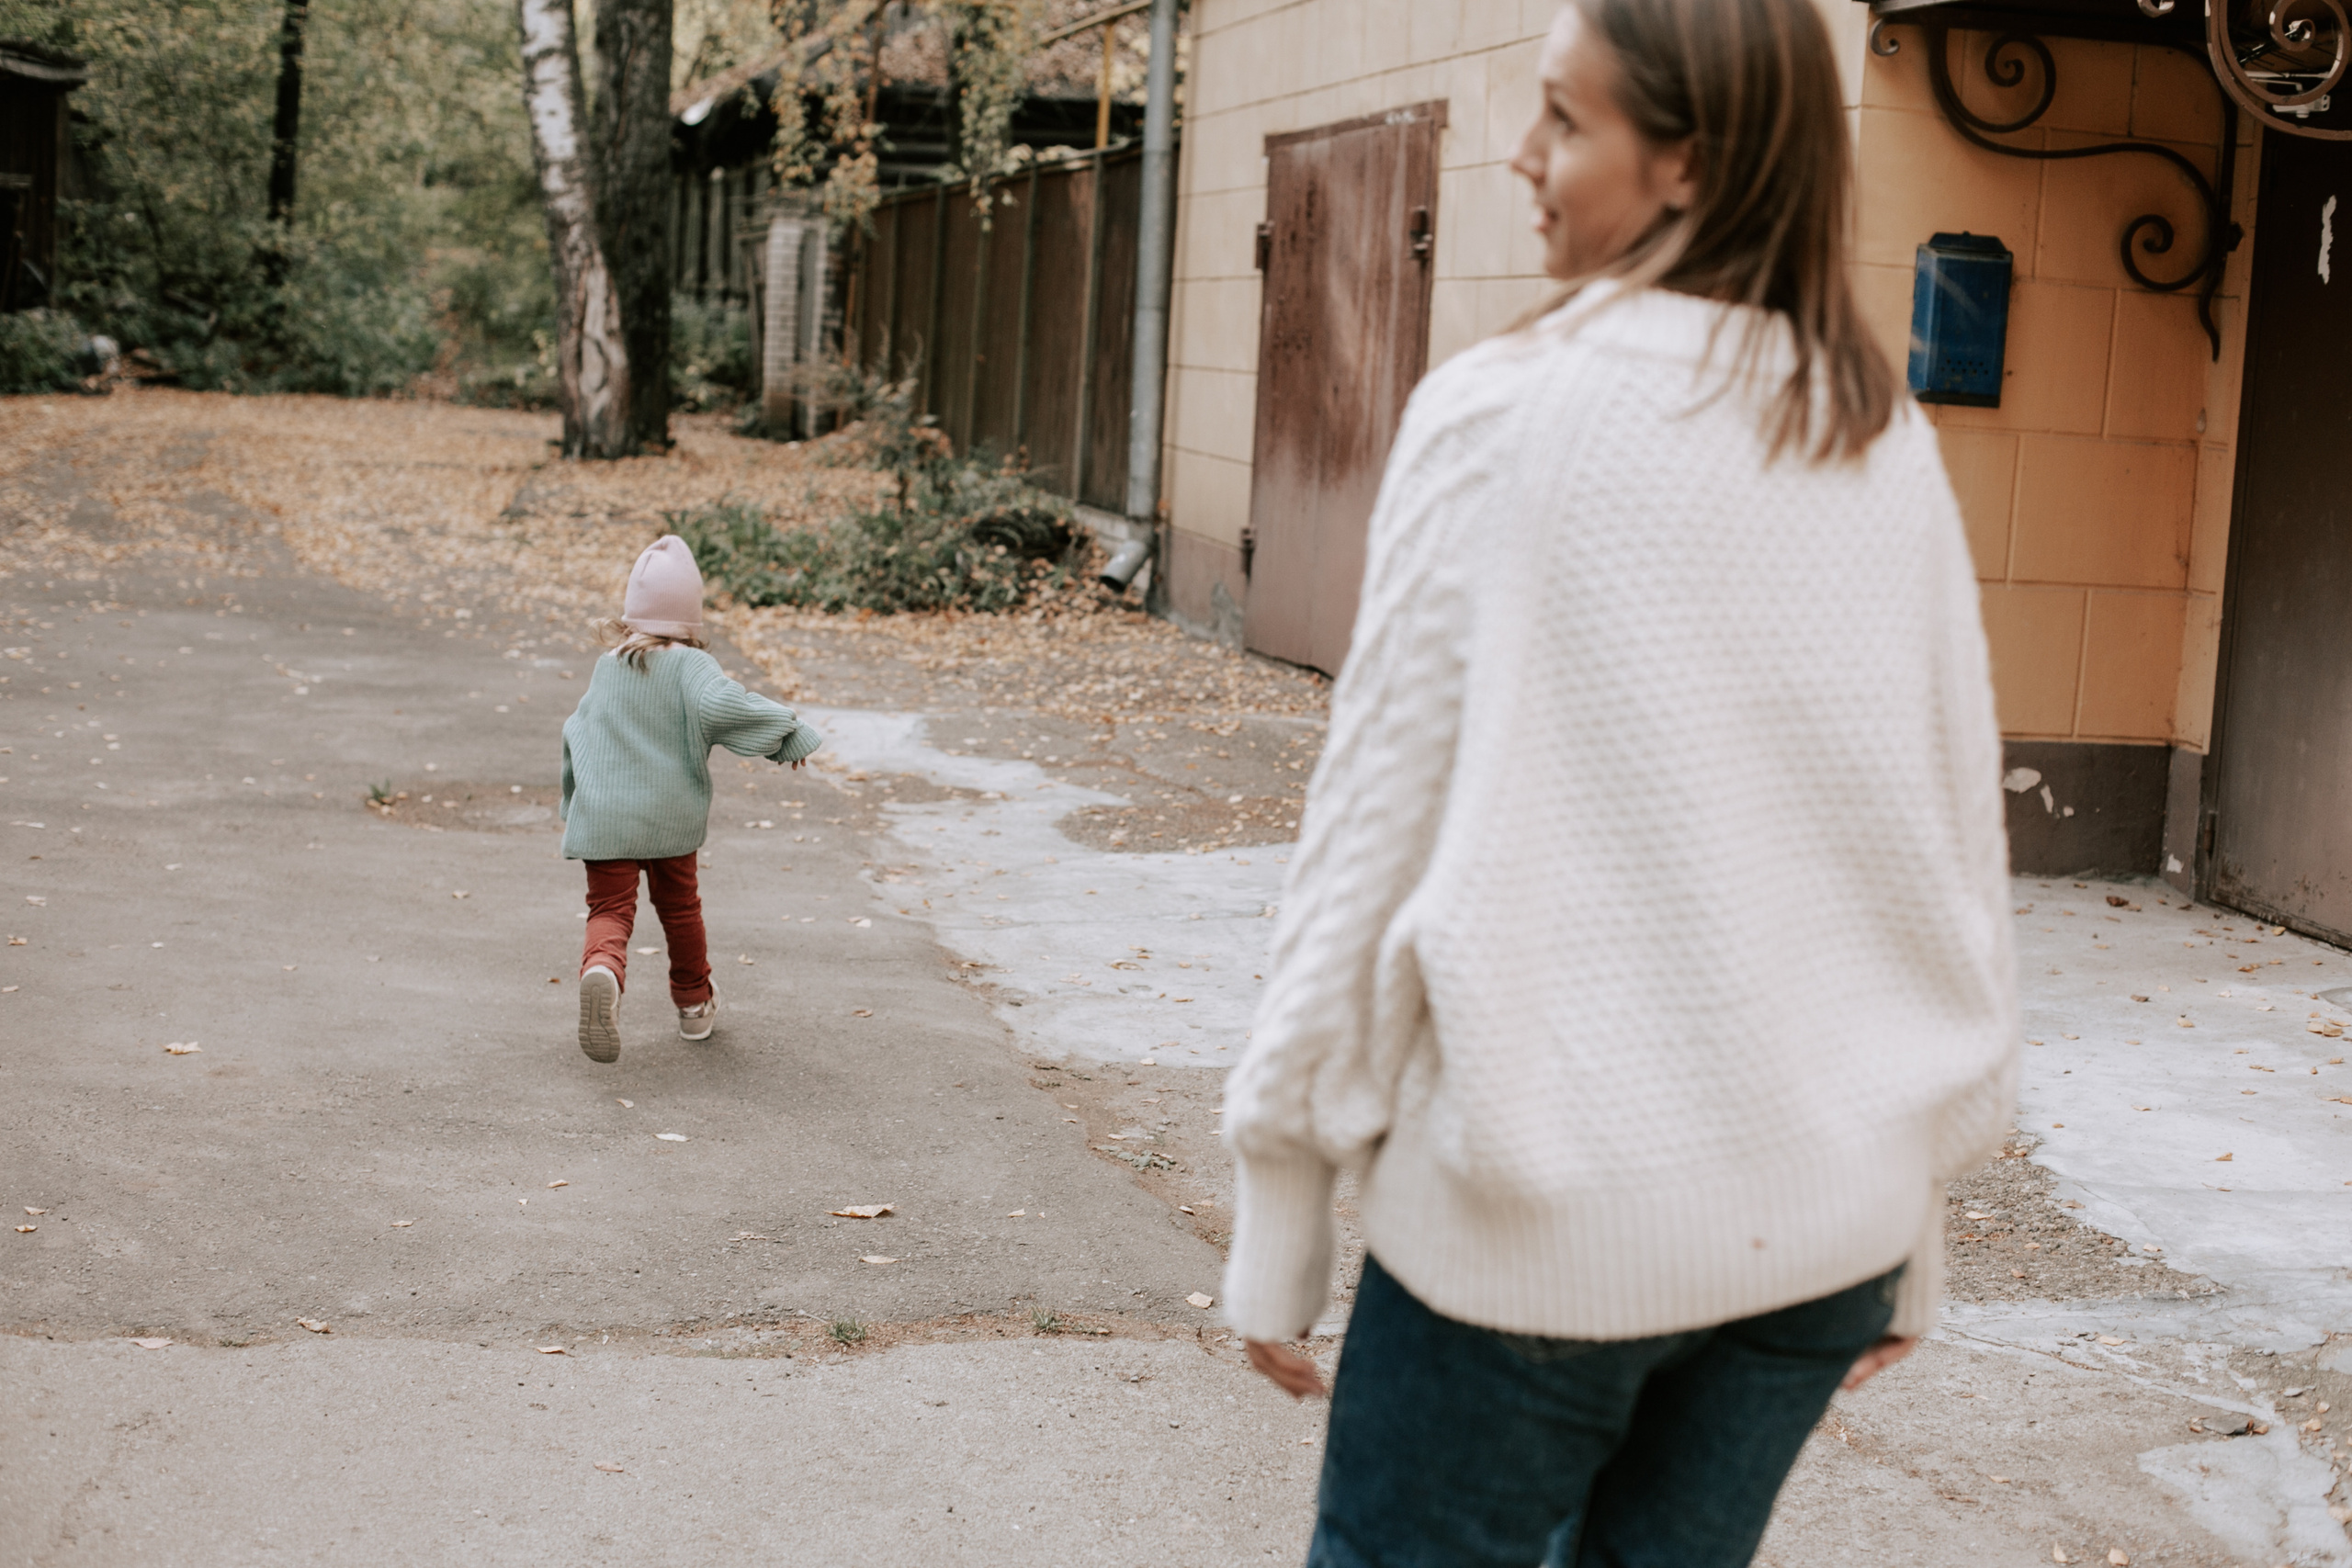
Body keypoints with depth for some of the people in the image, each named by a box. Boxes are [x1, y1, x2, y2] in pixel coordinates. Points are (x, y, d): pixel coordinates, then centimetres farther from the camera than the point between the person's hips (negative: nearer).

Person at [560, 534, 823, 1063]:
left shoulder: (606, 667, 7)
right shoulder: (688, 665, -9)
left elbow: (575, 732, 17)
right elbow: (720, 704, -30)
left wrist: (576, 800, 33)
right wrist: (790, 731, -20)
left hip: (601, 816, 1)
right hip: (671, 816, -1)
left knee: (610, 909, -3)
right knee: (679, 906, 19)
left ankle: (602, 968, -37)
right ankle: (695, 1003, 34)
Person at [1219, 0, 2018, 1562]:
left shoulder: (1508, 414, -10)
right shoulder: (1889, 450, 3)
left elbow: (1381, 816, -9)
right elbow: (1959, 843, 7)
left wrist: (1278, 1215, 0)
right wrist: (1912, 1240, 18)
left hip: (1555, 1205, -5)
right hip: (1829, 1206, 5)